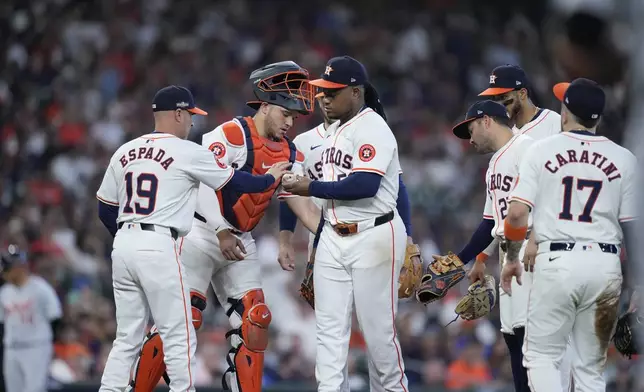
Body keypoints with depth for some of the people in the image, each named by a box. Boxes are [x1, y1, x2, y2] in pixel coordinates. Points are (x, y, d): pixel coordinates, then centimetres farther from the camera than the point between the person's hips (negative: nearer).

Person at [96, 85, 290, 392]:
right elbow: (235, 182, 5)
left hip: (123, 244, 6)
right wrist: (270, 178, 23)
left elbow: (106, 211, 15)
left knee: (127, 339, 11)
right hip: (159, 248, -6)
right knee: (179, 338, 1)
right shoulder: (188, 153, -5)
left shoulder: (124, 152, 11)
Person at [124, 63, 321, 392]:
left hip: (239, 243, 7)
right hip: (201, 235, -7)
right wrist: (221, 232, -25)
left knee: (253, 321, 0)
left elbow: (303, 206, 3)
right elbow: (201, 182, -20)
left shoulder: (289, 156, 7)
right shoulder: (233, 134, -15)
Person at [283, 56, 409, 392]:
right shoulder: (335, 129, 13)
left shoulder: (372, 128, -14)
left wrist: (313, 188, -16)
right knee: (329, 327, 2)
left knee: (378, 328, -2)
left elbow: (364, 186, -26)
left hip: (374, 238, -8)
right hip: (333, 238, 8)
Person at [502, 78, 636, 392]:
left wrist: (511, 259, 9)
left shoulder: (542, 150, 1)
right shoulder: (623, 159, 4)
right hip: (606, 265, 2)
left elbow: (517, 213, -5)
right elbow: (631, 227, 4)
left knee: (541, 356, 6)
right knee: (591, 366, 10)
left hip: (556, 261, -2)